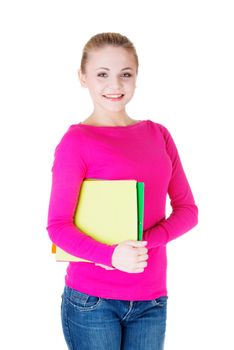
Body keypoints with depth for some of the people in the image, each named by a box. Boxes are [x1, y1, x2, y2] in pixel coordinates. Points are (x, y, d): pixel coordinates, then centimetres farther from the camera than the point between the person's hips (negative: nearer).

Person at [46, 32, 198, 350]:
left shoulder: (158, 134, 7)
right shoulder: (76, 141, -7)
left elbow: (187, 209, 6)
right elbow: (58, 225, -8)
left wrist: (146, 241, -11)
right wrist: (112, 255, -24)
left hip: (151, 300, 4)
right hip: (91, 300, -4)